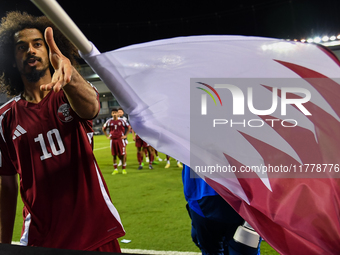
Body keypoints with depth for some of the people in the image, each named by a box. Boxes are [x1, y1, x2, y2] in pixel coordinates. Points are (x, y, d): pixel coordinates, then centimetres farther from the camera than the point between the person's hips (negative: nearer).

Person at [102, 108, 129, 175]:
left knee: (122, 154, -1)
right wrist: (107, 136, 8)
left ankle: (124, 169, 8)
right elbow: (103, 129, 15)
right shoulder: (109, 121, 2)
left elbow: (128, 127, 8)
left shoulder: (121, 121, -2)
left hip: (120, 139, -2)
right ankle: (115, 169, 14)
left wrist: (125, 135, 2)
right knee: (114, 155, 5)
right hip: (112, 140, 2)